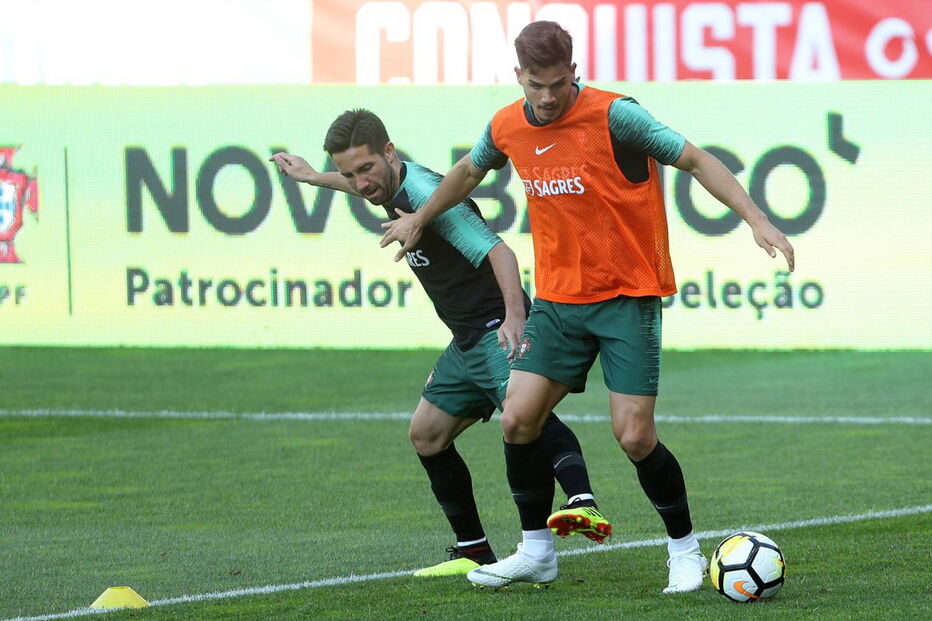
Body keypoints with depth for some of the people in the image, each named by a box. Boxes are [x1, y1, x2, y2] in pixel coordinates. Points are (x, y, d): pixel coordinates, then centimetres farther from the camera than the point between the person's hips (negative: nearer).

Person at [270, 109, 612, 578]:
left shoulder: (427, 194, -19)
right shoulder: (395, 185, 11)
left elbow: (497, 251, -30)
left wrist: (515, 316, -45)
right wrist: (312, 177, 56)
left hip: (497, 329, -11)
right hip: (468, 341, 11)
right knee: (426, 435, 16)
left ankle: (584, 507, -56)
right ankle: (473, 552, 23)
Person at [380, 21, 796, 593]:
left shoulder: (613, 116, -16)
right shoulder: (507, 128, 2)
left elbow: (696, 160, -13)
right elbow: (469, 171, 25)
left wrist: (756, 218, -22)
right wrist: (420, 219, 38)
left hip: (628, 295, -5)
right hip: (557, 298, 5)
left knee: (634, 436, -10)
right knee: (518, 418, -4)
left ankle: (685, 550, 9)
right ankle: (536, 552, 12)